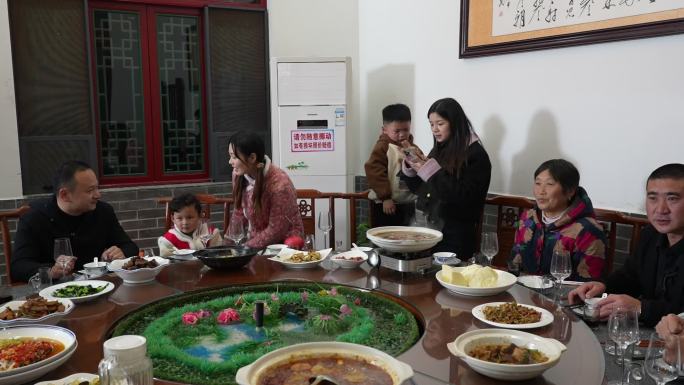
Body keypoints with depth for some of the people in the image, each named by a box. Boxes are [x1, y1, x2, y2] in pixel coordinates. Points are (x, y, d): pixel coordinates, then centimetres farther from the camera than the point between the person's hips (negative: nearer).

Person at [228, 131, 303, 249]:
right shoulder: (238, 174, -4)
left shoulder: (279, 184, -23)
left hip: (284, 243, -6)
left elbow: (276, 231, -17)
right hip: (259, 242, 6)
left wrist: (245, 248, -15)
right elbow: (240, 212, 9)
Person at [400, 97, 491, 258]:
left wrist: (430, 171, -22)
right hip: (427, 228, 6)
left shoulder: (475, 155, -9)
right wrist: (410, 166, -3)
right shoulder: (438, 151, 10)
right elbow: (419, 189, 16)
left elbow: (465, 198, -19)